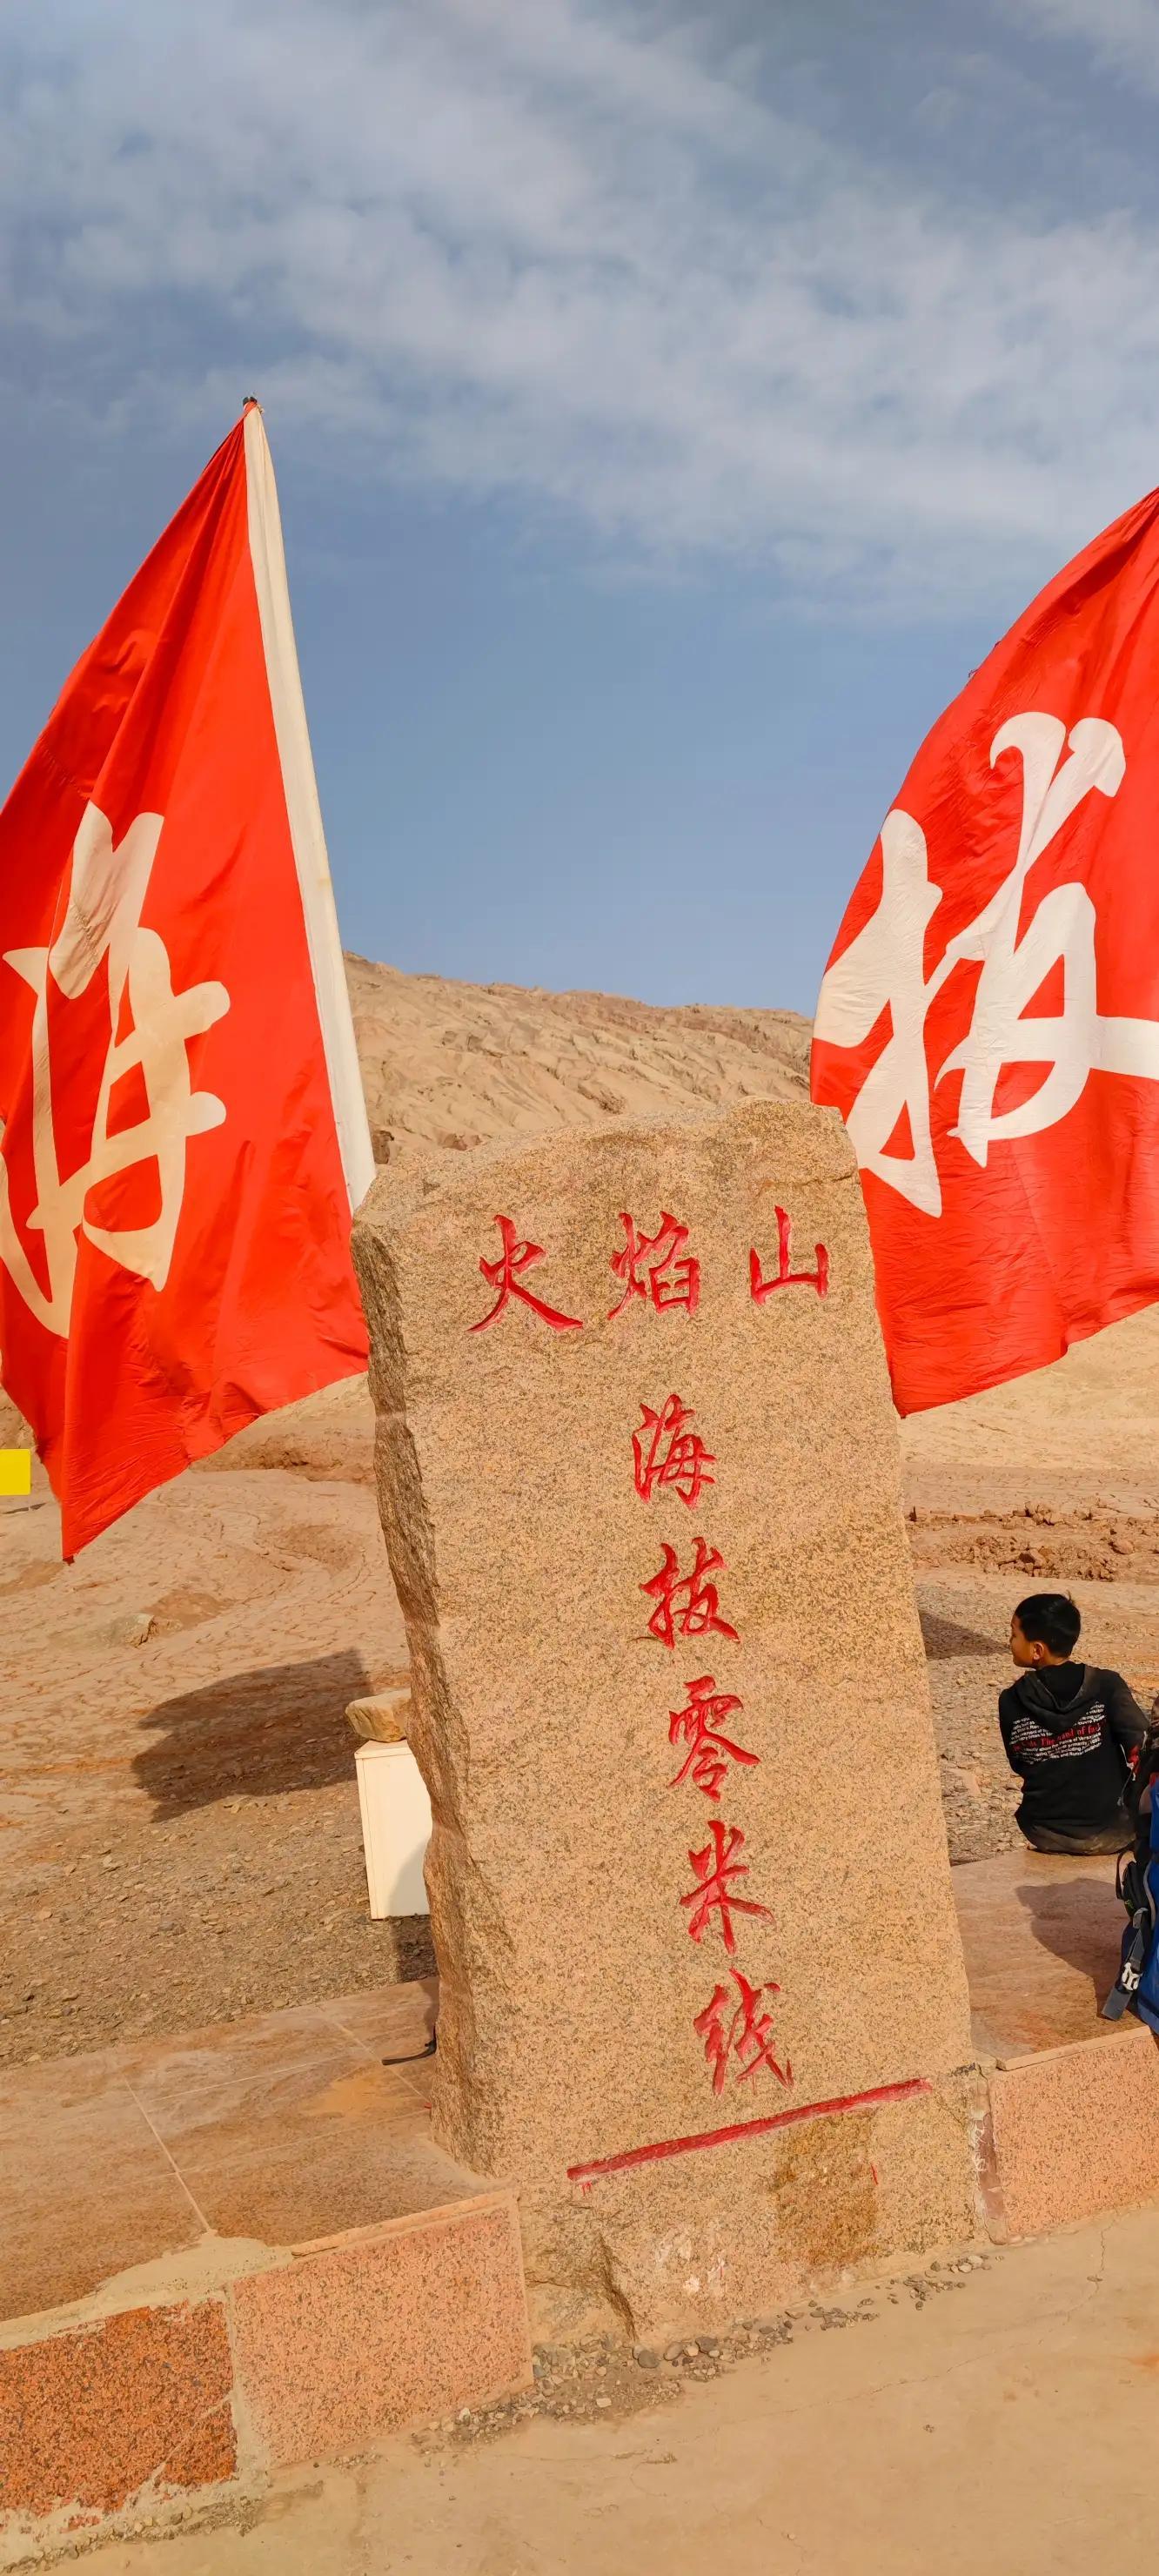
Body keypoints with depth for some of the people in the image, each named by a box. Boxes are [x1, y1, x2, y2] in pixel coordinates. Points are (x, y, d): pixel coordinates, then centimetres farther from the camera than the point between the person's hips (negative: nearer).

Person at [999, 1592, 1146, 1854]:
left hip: (1046, 1835, 1)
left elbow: (1019, 1766, 3)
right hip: (1111, 1833, -1)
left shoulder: (1011, 1702, -10)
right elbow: (1144, 1750, -20)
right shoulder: (1107, 1685, -14)